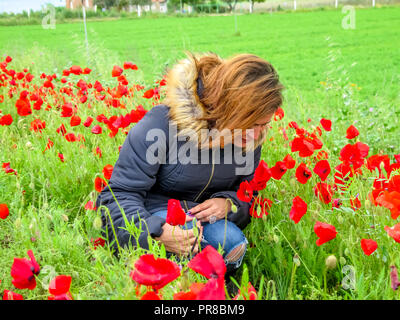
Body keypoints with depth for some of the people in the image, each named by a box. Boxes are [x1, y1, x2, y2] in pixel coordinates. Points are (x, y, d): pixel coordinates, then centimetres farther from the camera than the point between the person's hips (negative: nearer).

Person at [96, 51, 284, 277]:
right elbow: (119, 194, -22)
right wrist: (156, 231, -41)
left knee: (233, 243, -28)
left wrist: (230, 204, -19)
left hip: (207, 218, 5)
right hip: (155, 213, -5)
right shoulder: (162, 122, -24)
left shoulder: (251, 135, -7)